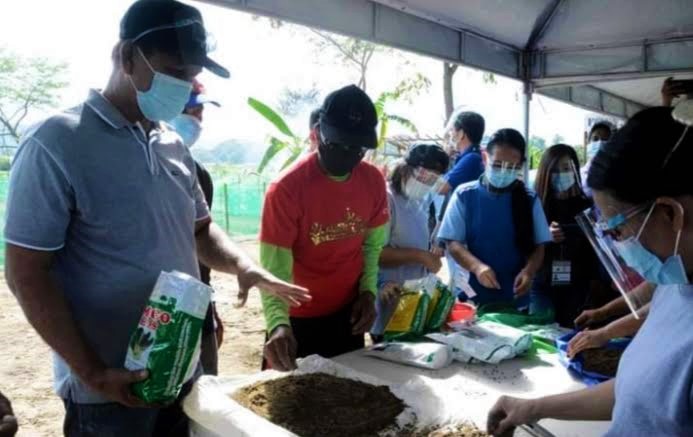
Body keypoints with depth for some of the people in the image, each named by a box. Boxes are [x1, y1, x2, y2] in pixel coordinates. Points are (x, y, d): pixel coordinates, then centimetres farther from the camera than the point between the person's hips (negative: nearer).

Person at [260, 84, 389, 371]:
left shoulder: (373, 181, -6)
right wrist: (278, 323, -39)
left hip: (347, 314, 5)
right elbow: (275, 269, -24)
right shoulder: (286, 188, -22)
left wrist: (368, 290, -5)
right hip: (298, 320, -4)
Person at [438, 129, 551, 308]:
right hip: (473, 296, -2)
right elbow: (453, 243, -7)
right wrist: (476, 266, -25)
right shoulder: (464, 195, -5)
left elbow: (539, 246, 3)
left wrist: (529, 271, -18)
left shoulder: (529, 200, 2)